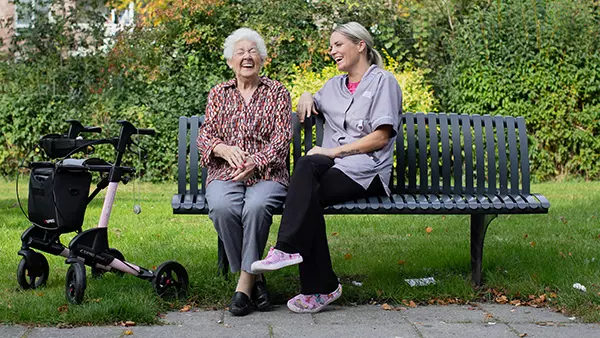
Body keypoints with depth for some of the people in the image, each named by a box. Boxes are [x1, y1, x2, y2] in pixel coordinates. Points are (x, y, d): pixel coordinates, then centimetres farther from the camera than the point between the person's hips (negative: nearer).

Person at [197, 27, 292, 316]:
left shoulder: (277, 92, 11)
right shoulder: (218, 94, 17)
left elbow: (282, 138, 1)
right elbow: (205, 135, 11)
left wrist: (256, 162, -17)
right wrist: (224, 149, -13)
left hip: (266, 173, -1)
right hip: (224, 173, 2)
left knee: (256, 206, -36)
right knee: (222, 208, -33)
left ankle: (245, 281, -23)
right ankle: (253, 277, -17)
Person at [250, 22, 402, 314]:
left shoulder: (383, 81, 5)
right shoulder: (333, 86, 26)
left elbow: (382, 137, -6)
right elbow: (310, 105, 44)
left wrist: (333, 151, -11)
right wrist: (306, 98, 19)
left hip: (366, 170, -5)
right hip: (332, 164, 5)